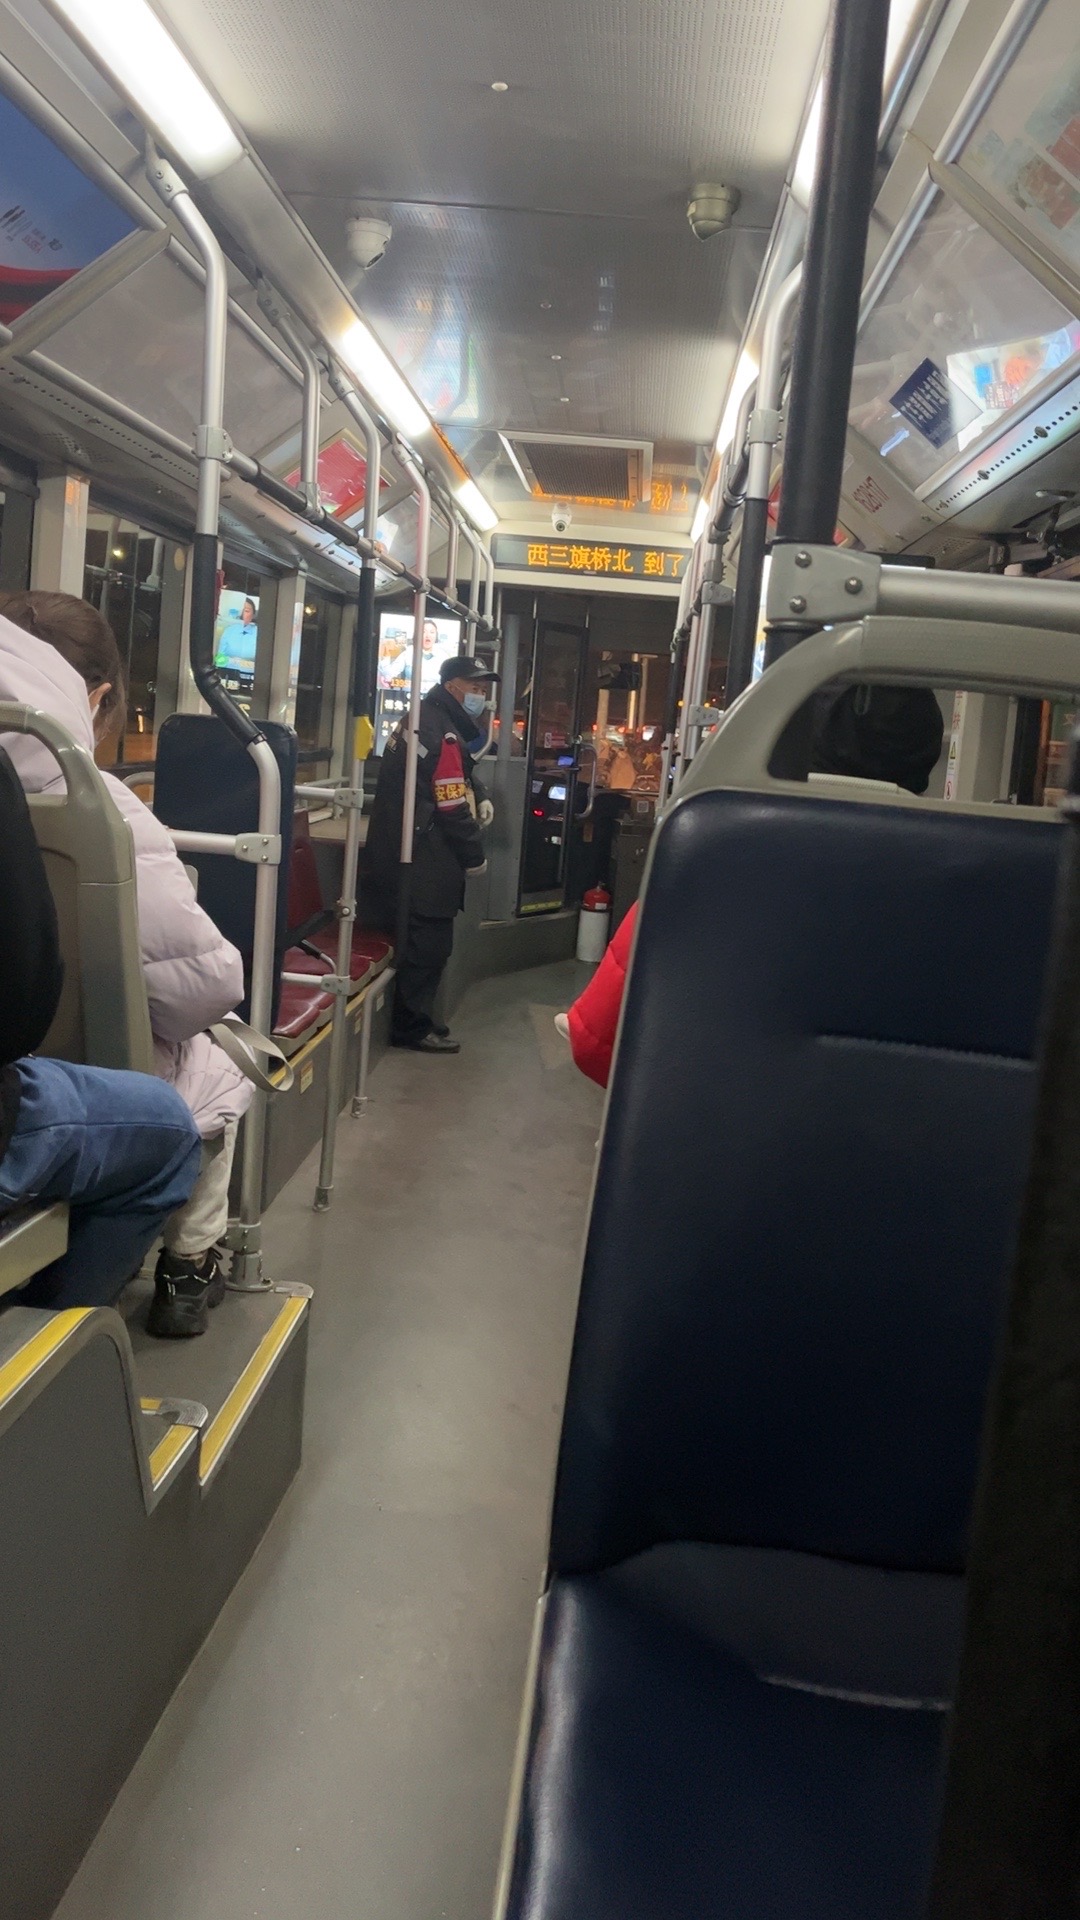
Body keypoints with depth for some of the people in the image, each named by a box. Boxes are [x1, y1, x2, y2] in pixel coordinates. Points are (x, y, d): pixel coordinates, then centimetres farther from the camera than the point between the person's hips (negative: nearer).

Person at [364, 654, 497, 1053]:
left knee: (423, 942, 15)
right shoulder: (442, 732, -17)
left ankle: (414, 1021, 23)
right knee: (429, 943, -4)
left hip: (399, 852, 11)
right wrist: (474, 856, -7)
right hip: (424, 860, -11)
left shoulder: (425, 717, 16)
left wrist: (479, 796, 8)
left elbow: (456, 775, 28)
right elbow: (451, 805, -17)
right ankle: (413, 1028, 4)